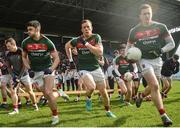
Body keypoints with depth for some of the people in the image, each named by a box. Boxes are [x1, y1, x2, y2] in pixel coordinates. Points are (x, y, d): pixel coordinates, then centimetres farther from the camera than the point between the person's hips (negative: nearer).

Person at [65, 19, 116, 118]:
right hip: (84, 69, -1)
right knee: (92, 87, -28)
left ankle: (108, 111, 31)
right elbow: (67, 46, 14)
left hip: (96, 68, 1)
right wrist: (70, 60, 10)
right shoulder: (77, 40, -6)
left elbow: (100, 53, -21)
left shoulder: (96, 37, -9)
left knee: (103, 91, 8)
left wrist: (86, 43, -24)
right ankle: (88, 99, 8)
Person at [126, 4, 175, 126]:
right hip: (144, 60, -3)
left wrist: (161, 50, -20)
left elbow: (172, 44, -2)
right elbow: (129, 46, 8)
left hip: (157, 60, 3)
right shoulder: (134, 31, -5)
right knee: (155, 85, -17)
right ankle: (163, 115, -8)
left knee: (153, 86, 14)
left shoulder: (160, 27, -4)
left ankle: (141, 96, 47)